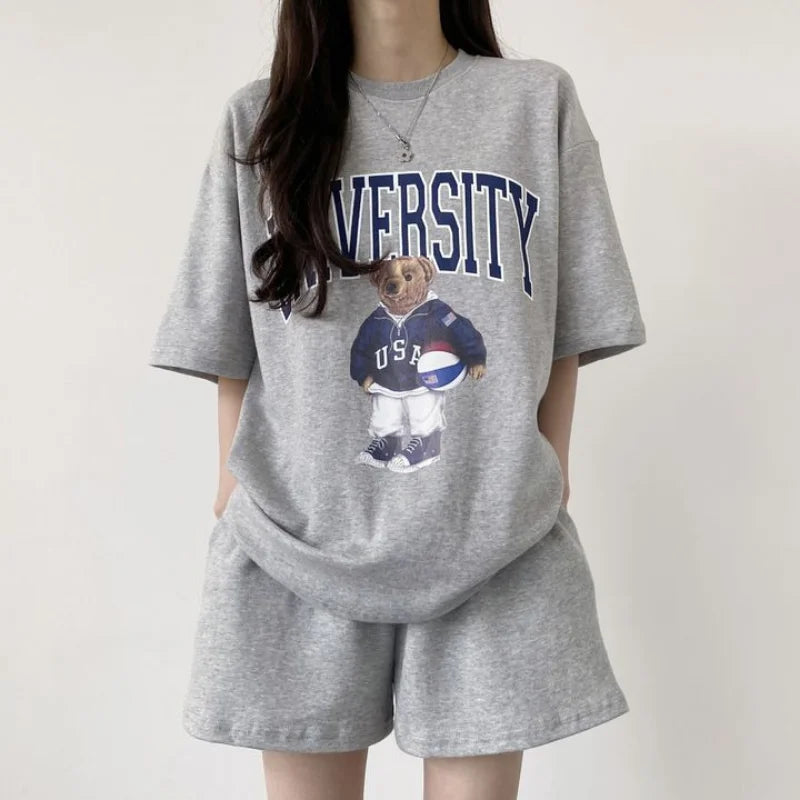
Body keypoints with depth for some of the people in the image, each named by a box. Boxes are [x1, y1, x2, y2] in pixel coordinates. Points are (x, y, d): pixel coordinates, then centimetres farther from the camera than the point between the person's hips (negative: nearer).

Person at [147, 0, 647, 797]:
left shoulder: (540, 101, 8)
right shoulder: (257, 119, 7)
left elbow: (566, 331, 7)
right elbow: (228, 345, 7)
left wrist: (548, 487, 2)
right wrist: (236, 493, 4)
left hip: (494, 548, 0)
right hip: (301, 543, 1)